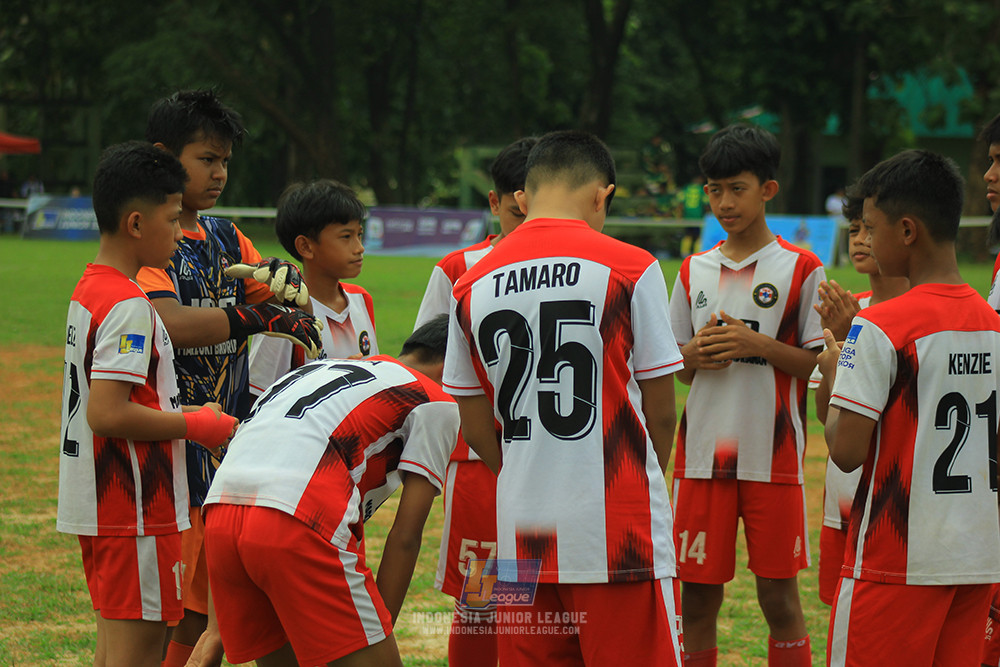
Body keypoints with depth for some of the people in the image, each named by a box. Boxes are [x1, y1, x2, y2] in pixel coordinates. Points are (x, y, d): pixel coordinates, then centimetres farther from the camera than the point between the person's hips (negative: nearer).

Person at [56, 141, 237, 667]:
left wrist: (185, 414, 13)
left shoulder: (89, 290, 12)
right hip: (133, 506, -10)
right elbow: (107, 414, -25)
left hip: (98, 504, 10)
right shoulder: (128, 306, -18)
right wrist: (195, 425, -15)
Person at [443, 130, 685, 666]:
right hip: (618, 534, -4)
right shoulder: (629, 268, -6)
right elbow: (660, 411, -1)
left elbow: (476, 429, 10)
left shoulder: (472, 285, 6)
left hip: (522, 531, 4)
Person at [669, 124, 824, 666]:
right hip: (702, 453, 4)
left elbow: (821, 365, -4)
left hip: (773, 456, -3)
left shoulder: (800, 270, -1)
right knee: (697, 596, 5)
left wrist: (757, 344, -16)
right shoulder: (694, 271, 12)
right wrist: (696, 354, -5)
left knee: (779, 597, 1)